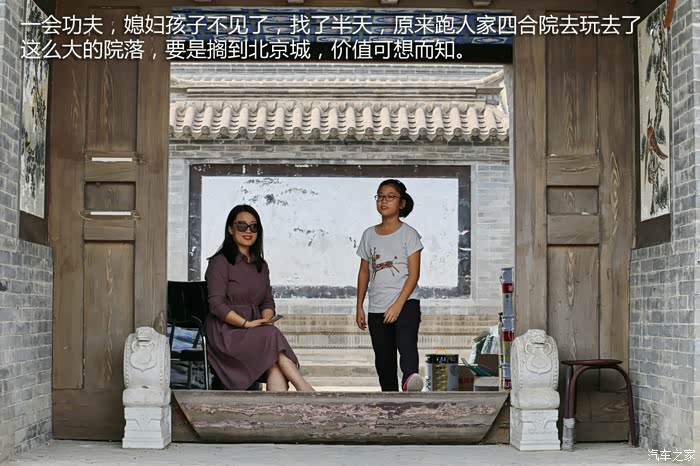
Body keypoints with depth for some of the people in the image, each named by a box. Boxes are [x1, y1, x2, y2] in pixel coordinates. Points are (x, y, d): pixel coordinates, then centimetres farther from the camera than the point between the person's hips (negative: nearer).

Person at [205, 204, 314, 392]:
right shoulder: (220, 262, -2)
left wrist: (266, 320, -7)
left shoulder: (261, 265, 20)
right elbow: (216, 304, -11)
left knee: (275, 366, -28)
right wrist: (246, 323, -19)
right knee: (273, 335, -31)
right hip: (226, 333, -5)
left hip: (255, 333, 5)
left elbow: (268, 302, 16)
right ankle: (303, 388, -31)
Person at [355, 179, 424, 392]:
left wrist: (398, 305, -17)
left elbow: (414, 273, -7)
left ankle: (409, 378, -55)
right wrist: (359, 307, 11)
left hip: (405, 303, -5)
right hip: (377, 308, 5)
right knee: (384, 360, 7)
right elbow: (364, 272, 16)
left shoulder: (408, 234, -1)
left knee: (406, 342, -32)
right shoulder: (369, 235, 12)